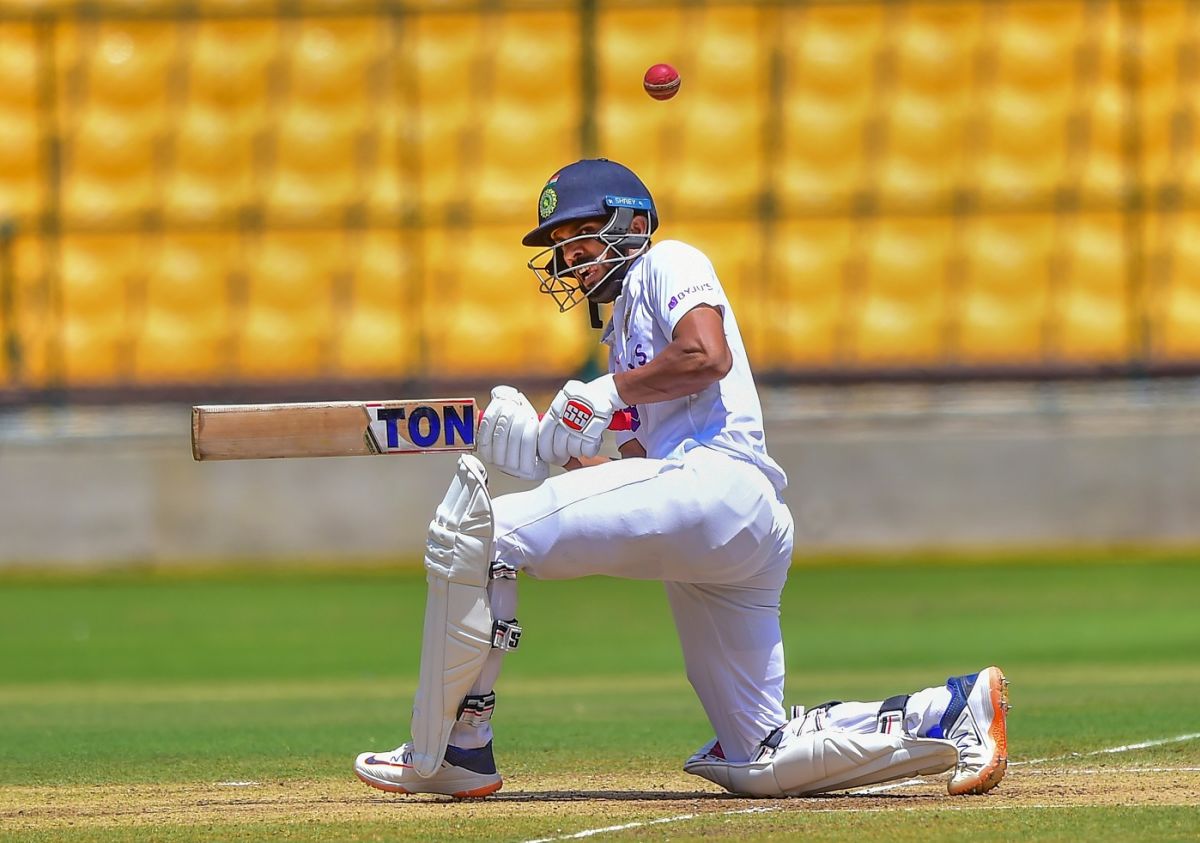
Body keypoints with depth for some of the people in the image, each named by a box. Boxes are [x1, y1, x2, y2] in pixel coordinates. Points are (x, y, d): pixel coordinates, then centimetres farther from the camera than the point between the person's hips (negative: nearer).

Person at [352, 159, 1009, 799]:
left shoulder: (668, 263, 9)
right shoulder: (622, 328, 35)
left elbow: (708, 357, -11)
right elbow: (644, 466, 28)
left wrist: (608, 393, -3)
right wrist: (549, 449, 16)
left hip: (715, 479, -10)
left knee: (475, 529, -15)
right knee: (762, 763, 8)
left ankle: (452, 752, -14)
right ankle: (955, 709, 6)